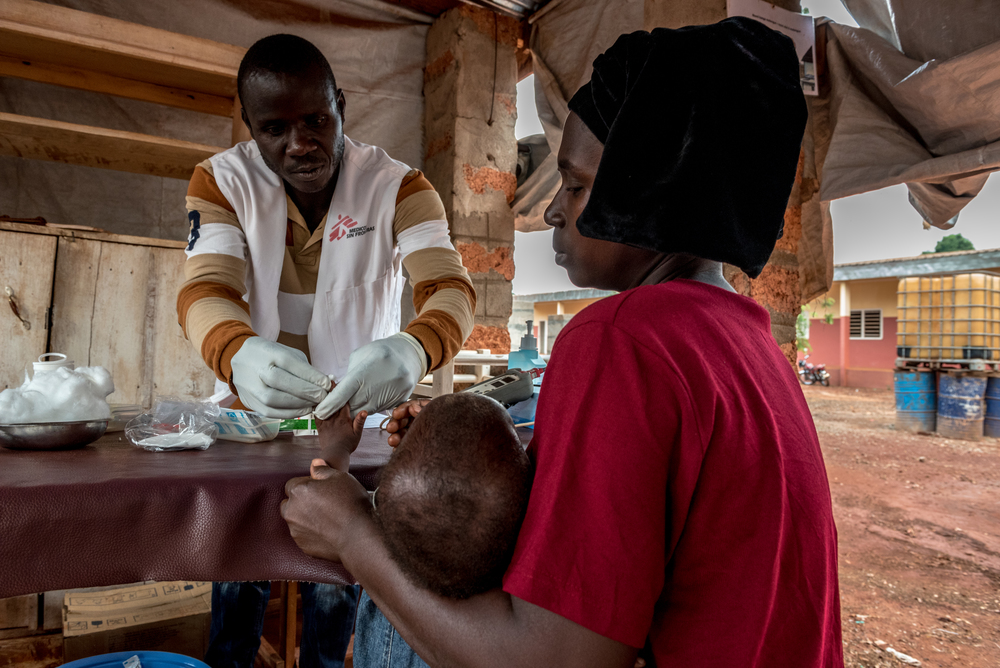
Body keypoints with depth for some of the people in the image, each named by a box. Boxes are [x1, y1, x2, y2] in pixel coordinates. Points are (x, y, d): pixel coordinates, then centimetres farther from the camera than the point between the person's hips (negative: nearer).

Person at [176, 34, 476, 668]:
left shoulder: (399, 186, -14)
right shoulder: (222, 180, -9)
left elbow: (451, 287, -25)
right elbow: (205, 290, -20)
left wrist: (412, 349, -48)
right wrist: (238, 354, -45)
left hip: (355, 412, -1)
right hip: (250, 407, 1)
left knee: (336, 580, 13)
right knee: (238, 572, 13)